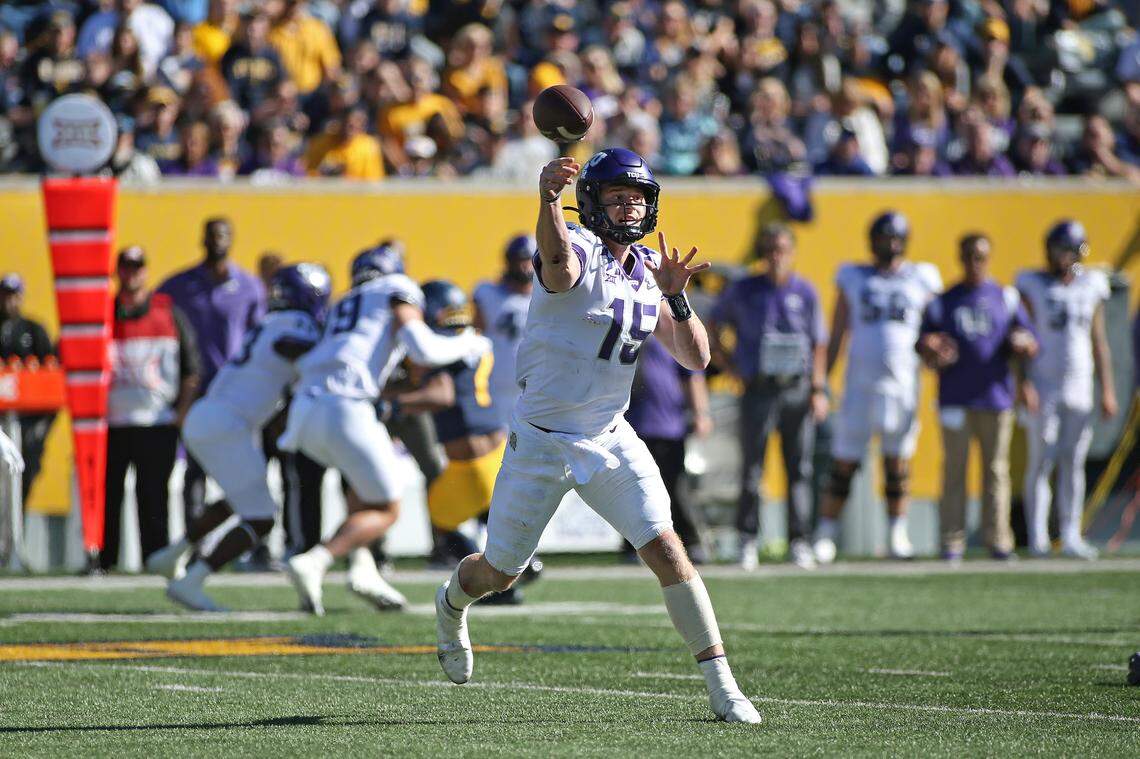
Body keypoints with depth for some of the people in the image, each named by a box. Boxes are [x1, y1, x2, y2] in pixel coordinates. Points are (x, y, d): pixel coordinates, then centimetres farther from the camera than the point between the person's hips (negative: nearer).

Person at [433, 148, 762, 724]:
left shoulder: (649, 271, 4)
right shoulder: (577, 250, -17)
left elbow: (696, 358, 2)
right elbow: (559, 265, -45)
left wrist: (676, 297, -17)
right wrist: (548, 198, -68)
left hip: (611, 439, 4)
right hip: (542, 441, -4)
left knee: (666, 551, -13)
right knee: (500, 573, 9)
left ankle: (722, 687, -12)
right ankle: (451, 606, 46)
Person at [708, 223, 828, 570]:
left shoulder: (805, 293, 6)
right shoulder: (744, 291, 3)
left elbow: (818, 343, 10)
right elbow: (714, 323, 16)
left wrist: (818, 390, 3)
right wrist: (725, 360, 5)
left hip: (798, 389, 1)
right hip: (759, 391, -1)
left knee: (799, 469, 2)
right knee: (752, 468, -3)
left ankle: (799, 542, 6)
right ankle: (747, 540, 3)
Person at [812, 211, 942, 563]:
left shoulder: (921, 280, 10)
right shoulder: (853, 279, 10)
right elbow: (835, 336, 10)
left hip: (902, 385, 0)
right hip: (859, 385, 0)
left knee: (898, 461, 2)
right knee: (844, 464, -1)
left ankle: (897, 534, 10)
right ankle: (825, 533, 6)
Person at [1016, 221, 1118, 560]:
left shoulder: (1091, 286, 9)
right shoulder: (1033, 285, -2)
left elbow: (1098, 341, 13)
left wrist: (1107, 390, 8)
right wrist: (1024, 385, -15)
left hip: (1079, 386, 3)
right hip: (1043, 387, -3)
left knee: (1074, 462, 4)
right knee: (1041, 462, -6)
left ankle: (1071, 536, 8)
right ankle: (1037, 537, -6)